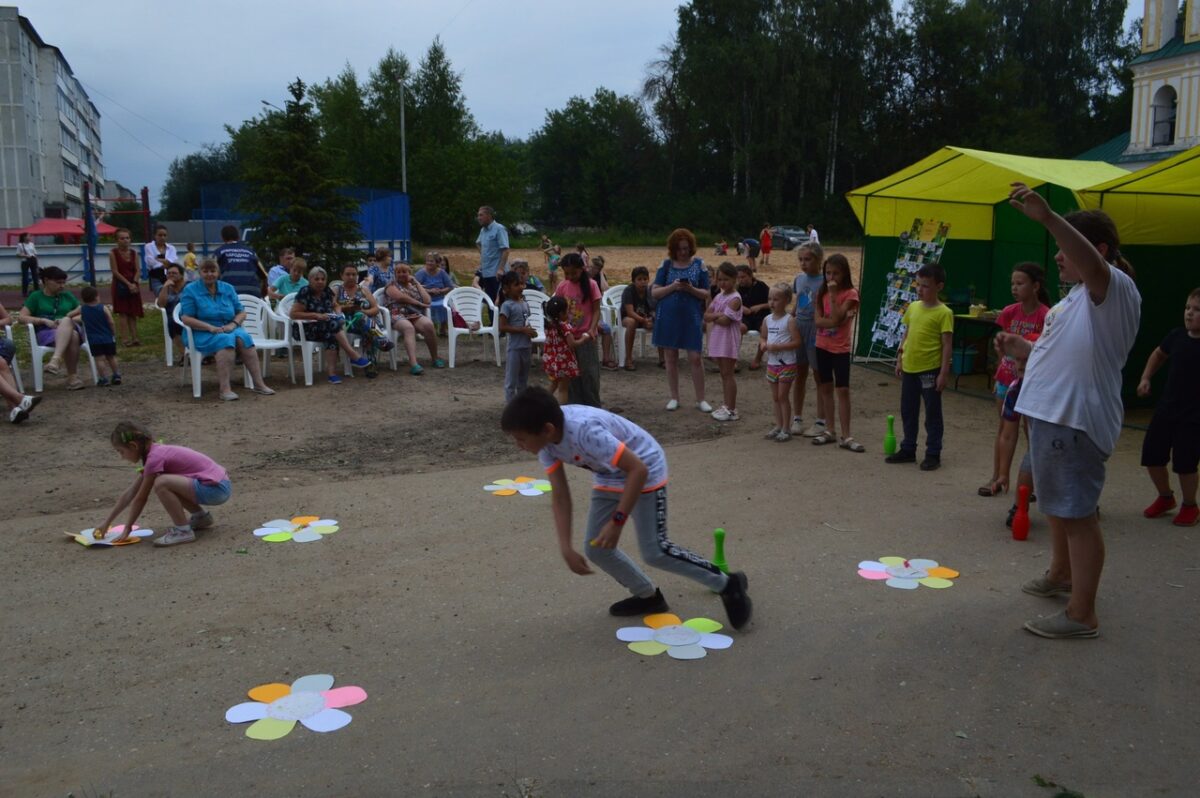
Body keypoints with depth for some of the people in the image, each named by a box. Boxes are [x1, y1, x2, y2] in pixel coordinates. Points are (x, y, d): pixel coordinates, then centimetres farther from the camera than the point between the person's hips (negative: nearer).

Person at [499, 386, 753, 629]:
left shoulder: (585, 430, -39)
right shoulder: (544, 438, -16)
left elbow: (638, 470, -34)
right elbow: (559, 495, -11)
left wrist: (618, 521, -31)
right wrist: (566, 548, -15)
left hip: (643, 471, -8)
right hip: (609, 477, 8)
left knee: (654, 551, -9)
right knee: (595, 547, 5)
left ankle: (727, 585, 8)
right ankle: (648, 597, 25)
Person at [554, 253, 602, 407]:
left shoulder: (591, 285, -8)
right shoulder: (562, 286, 0)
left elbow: (596, 310, -7)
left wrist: (592, 329, -21)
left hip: (586, 337, -3)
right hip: (568, 336, 3)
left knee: (589, 373, 1)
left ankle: (593, 408, 12)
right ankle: (575, 406, 19)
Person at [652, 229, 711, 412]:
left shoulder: (699, 264, 3)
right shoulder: (666, 265, 4)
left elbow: (706, 294, 3)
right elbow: (654, 292, 1)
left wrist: (691, 289, -16)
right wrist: (672, 287, -16)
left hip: (691, 318, -1)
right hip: (668, 317, 1)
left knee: (695, 358, -3)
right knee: (670, 358, 7)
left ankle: (700, 399, 7)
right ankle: (674, 397, 19)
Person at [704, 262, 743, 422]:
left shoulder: (735, 299, -12)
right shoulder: (718, 296, 12)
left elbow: (725, 320, -21)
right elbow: (706, 316, 5)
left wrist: (713, 318, -5)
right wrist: (717, 315, -13)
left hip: (729, 339, -8)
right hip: (717, 337, 8)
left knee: (728, 373, -5)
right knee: (723, 373, 12)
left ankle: (731, 409, 0)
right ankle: (726, 405, 20)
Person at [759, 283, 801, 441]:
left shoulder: (789, 320, -13)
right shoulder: (767, 319, 6)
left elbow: (797, 342, -17)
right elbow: (762, 337, 18)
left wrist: (776, 347, -22)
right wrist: (763, 344, -6)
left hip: (786, 364, -6)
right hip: (772, 363, 6)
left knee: (783, 396, -1)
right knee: (775, 397, 13)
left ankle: (785, 429, 8)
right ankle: (778, 426, 23)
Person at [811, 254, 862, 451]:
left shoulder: (850, 294, -10)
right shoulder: (821, 292, 3)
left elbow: (835, 318, -21)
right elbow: (817, 320, -8)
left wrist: (832, 295, -20)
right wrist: (834, 321, -21)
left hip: (840, 349, -5)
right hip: (822, 346, 5)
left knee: (843, 390, -3)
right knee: (826, 388, 10)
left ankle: (845, 436, 0)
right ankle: (829, 431, 20)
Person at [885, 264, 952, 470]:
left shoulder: (943, 313, -10)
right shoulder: (912, 307, 8)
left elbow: (947, 344, -11)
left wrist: (944, 373, -14)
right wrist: (899, 359, 12)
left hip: (930, 370, -6)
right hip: (909, 368, 6)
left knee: (932, 414, 4)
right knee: (908, 412, 15)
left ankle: (933, 455, 13)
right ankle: (908, 450, 27)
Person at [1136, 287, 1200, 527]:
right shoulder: (1177, 336, 0)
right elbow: (1159, 354, 21)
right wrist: (1146, 377, 10)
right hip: (1166, 409, 5)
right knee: (1151, 455, 8)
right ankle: (1165, 497, 33)